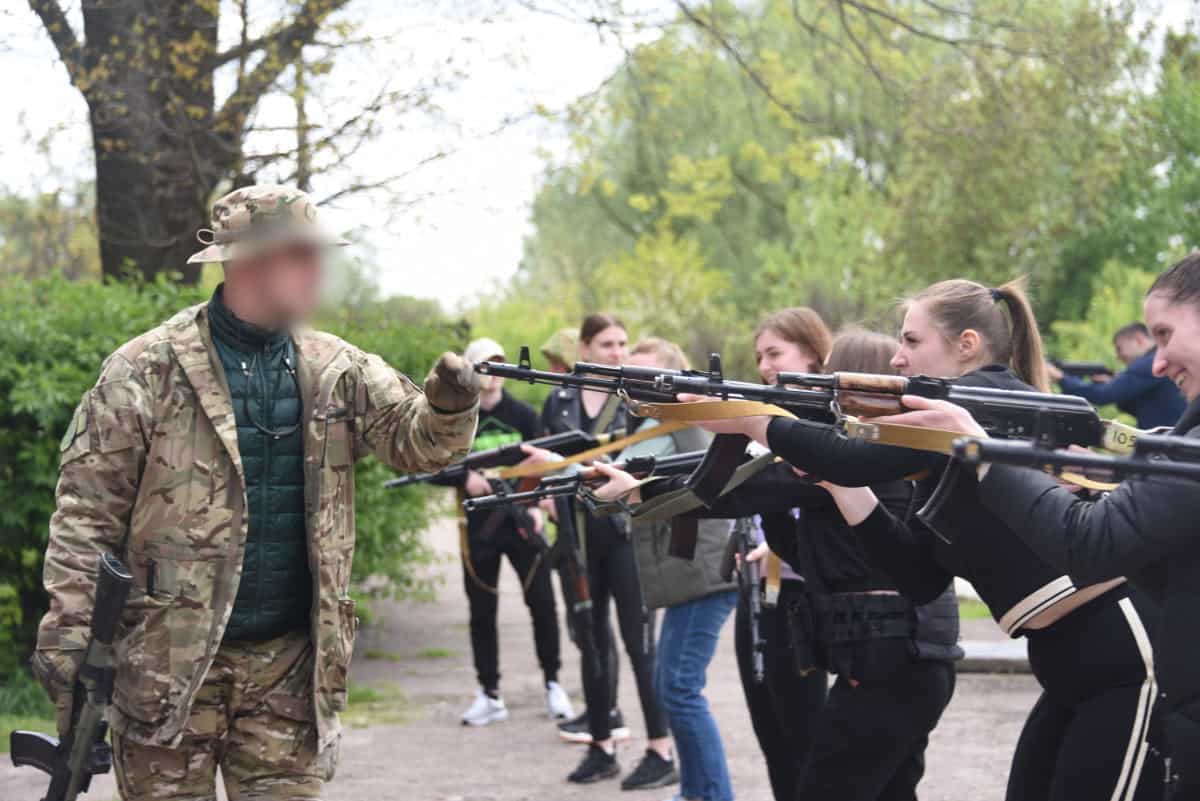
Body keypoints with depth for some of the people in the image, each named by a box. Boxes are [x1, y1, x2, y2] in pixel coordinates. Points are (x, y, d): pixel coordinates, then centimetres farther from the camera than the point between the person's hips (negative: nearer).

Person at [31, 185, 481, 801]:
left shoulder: (337, 371, 8)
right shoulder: (145, 372, -5)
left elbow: (414, 441, 2)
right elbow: (87, 509, -5)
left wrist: (447, 405, -21)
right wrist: (67, 626, -11)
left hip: (287, 660, 4)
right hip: (169, 659, -3)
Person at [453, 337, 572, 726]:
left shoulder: (523, 415, 5)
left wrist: (537, 505, -14)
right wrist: (464, 478, -18)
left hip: (520, 520, 0)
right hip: (478, 524, 0)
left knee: (542, 602, -3)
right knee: (482, 609, 5)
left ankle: (552, 683, 11)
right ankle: (489, 694, 13)